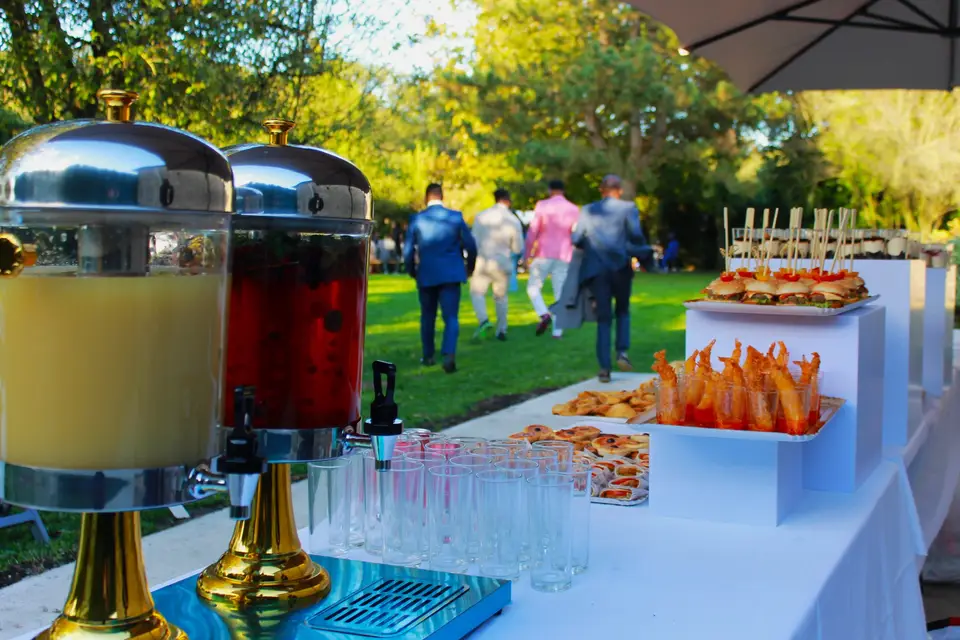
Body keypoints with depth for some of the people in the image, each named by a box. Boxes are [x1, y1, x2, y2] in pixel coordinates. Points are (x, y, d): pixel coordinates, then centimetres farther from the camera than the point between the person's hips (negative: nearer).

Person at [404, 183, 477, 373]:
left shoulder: (417, 219, -2)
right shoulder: (456, 217, -2)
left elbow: (408, 251, 0)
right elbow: (470, 245, 0)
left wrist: (412, 271, 17)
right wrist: (470, 266, 17)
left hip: (426, 275, 1)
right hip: (451, 274, -1)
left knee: (428, 317, 17)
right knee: (451, 317, -1)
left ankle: (428, 356, 24)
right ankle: (449, 354, -21)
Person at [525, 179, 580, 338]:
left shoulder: (542, 205, -2)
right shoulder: (574, 209, 5)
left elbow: (532, 231, -5)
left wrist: (527, 253, 1)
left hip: (544, 254, -2)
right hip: (563, 256, 2)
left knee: (533, 287, 11)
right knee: (560, 294, 7)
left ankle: (544, 314, -14)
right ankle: (557, 331, 2)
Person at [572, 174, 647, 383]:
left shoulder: (588, 210, 8)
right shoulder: (628, 208, 2)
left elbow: (575, 239, 4)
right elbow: (635, 235, -10)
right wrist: (642, 247, 10)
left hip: (596, 269, 1)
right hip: (620, 266, -1)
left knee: (604, 318, 6)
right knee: (623, 311, 19)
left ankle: (604, 367, -1)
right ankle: (622, 352, 0)